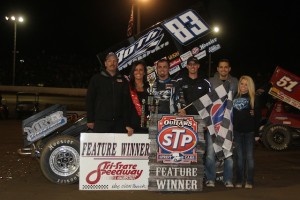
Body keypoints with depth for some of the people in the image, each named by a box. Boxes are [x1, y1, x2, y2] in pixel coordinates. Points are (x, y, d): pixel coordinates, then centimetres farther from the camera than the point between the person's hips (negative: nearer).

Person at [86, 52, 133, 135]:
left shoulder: (123, 80, 11)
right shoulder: (96, 78, 5)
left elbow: (126, 102, 7)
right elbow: (89, 100, 4)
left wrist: (127, 124, 1)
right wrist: (90, 120, -2)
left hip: (118, 122, 2)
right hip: (101, 122, -2)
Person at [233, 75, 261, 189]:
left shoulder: (253, 99, 1)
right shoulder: (235, 98, 8)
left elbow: (258, 115, -3)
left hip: (249, 131, -2)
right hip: (237, 131, 2)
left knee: (249, 156, 1)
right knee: (239, 156, 8)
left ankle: (249, 181, 7)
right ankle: (239, 181, 14)